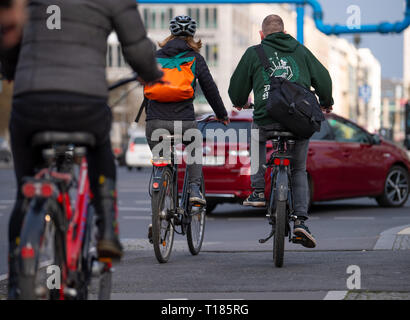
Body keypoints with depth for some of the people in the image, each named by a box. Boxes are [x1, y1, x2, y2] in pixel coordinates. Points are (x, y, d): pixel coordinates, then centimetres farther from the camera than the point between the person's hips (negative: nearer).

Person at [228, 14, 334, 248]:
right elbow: (323, 78, 14)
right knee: (299, 170, 18)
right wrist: (326, 103, 34)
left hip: (267, 118, -2)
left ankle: (258, 191, 21)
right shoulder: (300, 50, 15)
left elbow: (237, 87, 15)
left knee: (256, 140, 33)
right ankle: (301, 219, 2)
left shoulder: (254, 53, 10)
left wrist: (240, 103, 38)